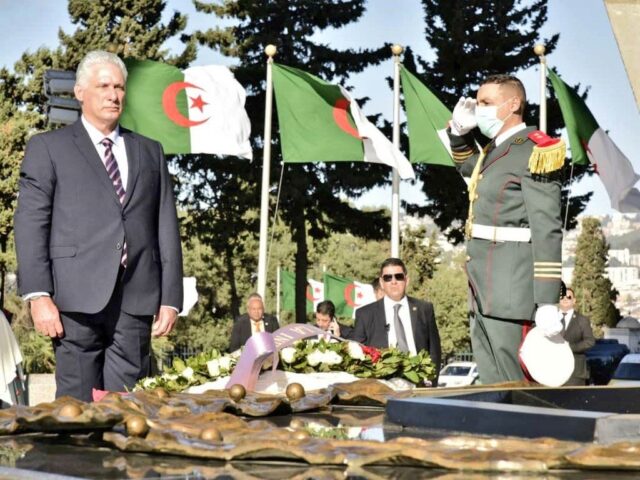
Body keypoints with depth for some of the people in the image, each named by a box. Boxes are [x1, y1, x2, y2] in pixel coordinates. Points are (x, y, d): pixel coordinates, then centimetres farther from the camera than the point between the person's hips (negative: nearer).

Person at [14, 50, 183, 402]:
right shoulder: (48, 148, 9)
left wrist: (170, 298, 7)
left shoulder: (149, 152, 20)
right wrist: (38, 296, -10)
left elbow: (167, 228, 16)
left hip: (137, 300, 3)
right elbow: (30, 225, 1)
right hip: (78, 298, -3)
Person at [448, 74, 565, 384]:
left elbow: (547, 230, -16)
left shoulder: (533, 152, -11)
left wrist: (547, 303, -21)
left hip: (509, 289, -9)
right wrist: (459, 131, 19)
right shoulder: (495, 150, 16)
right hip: (484, 289, 9)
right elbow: (467, 166, 41)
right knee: (490, 382, 10)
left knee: (513, 381, -10)